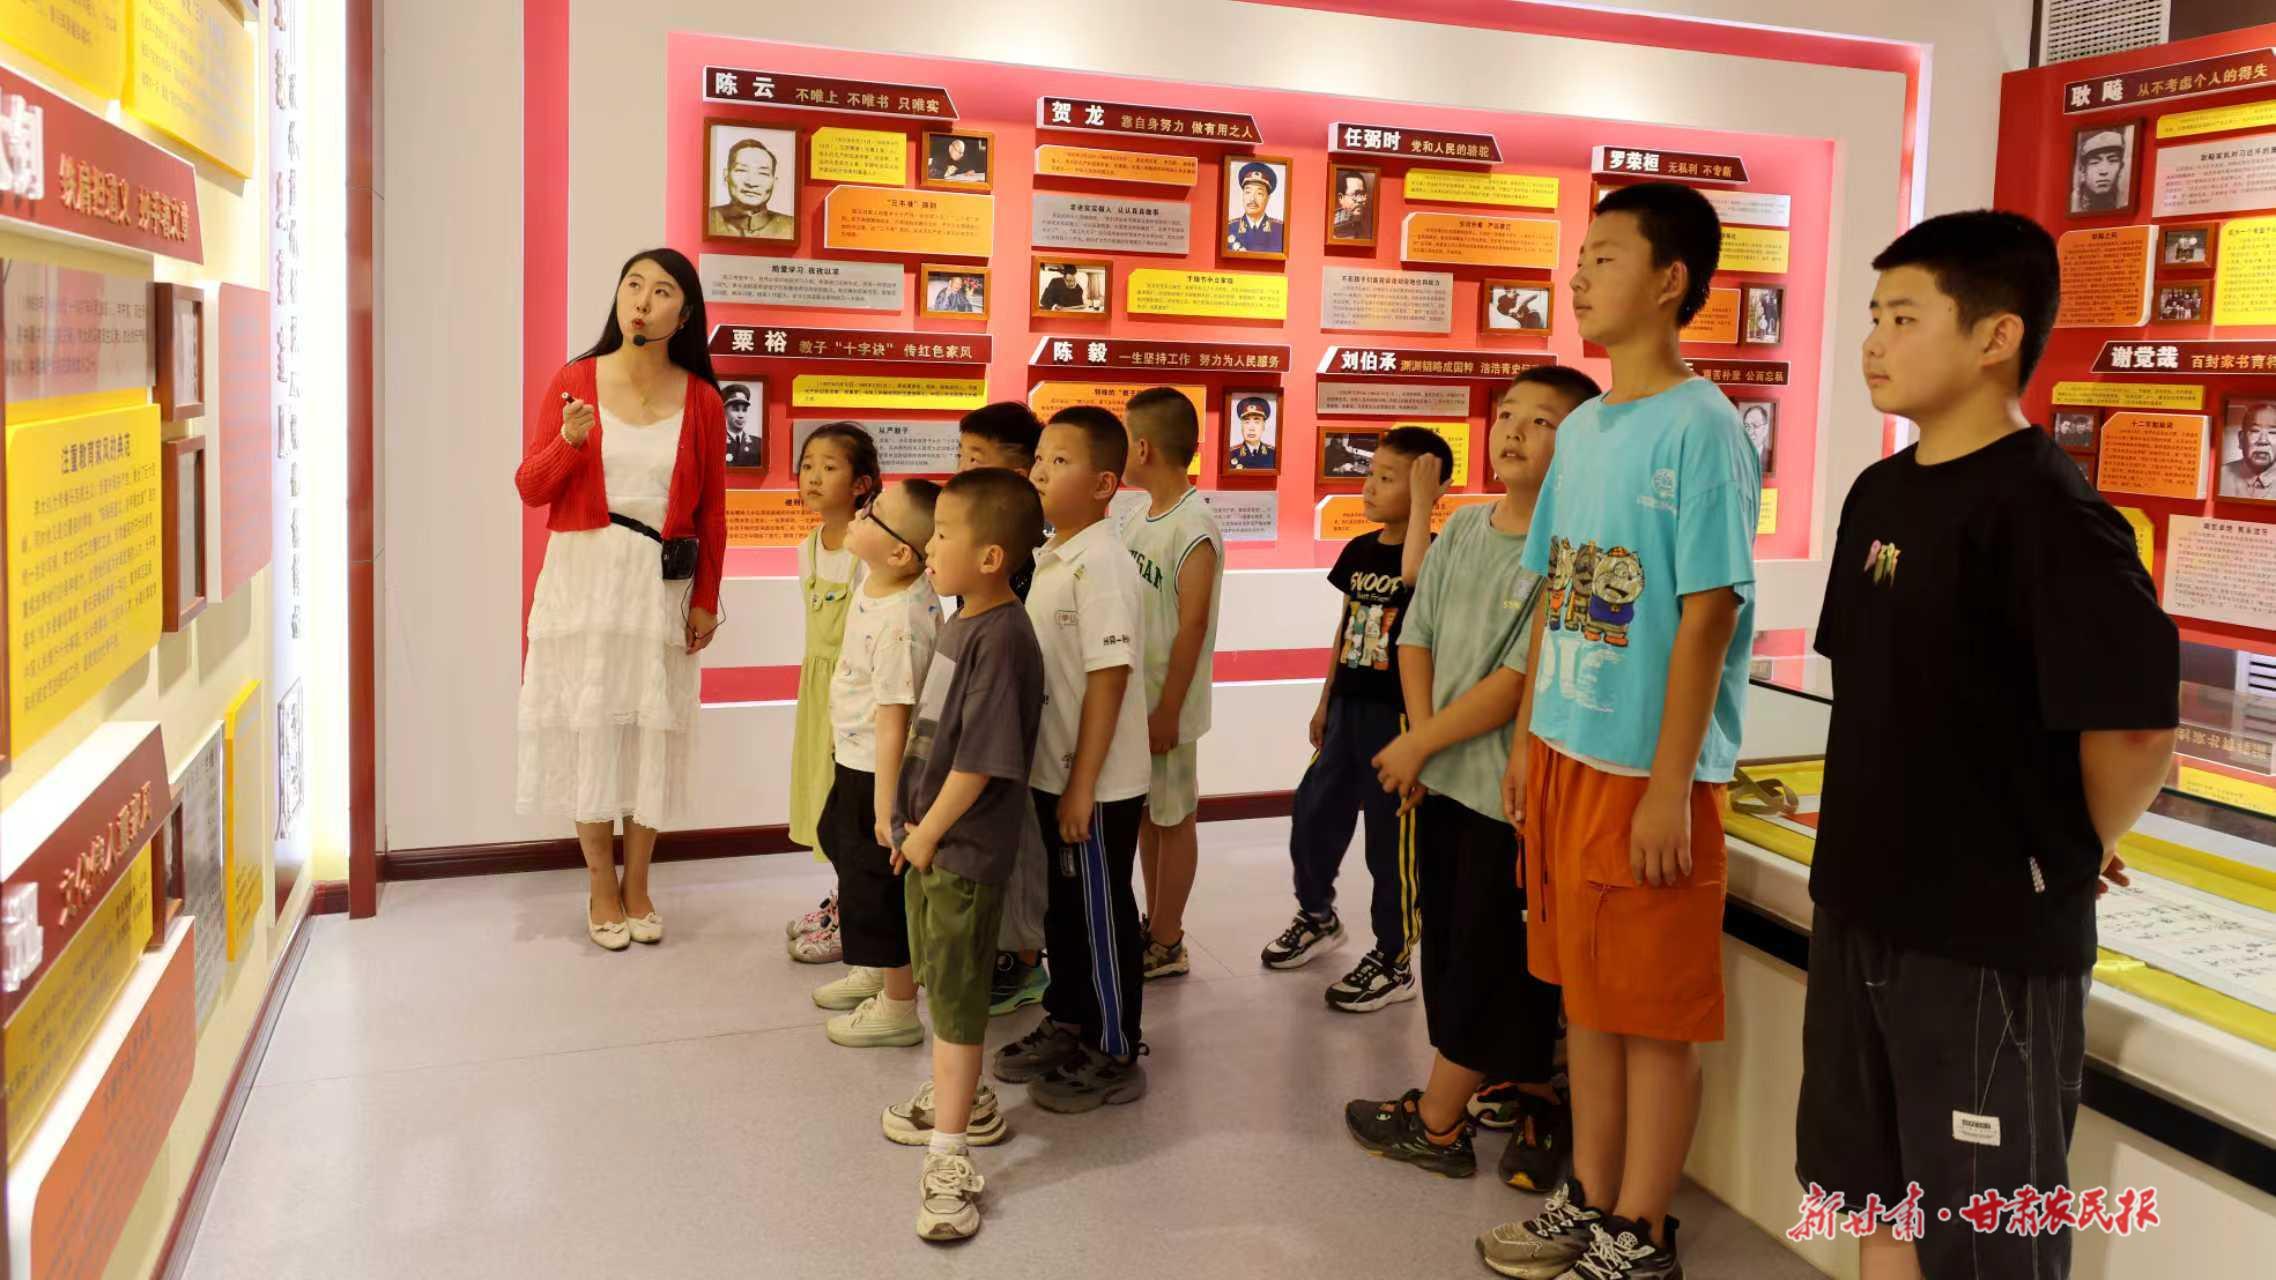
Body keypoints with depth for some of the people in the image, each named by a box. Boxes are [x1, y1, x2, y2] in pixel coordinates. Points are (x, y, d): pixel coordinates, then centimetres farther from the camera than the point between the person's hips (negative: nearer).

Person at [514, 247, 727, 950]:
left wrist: (706, 599, 2)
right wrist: (569, 442, -18)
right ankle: (601, 886, 18)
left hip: (662, 585, 1)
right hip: (584, 577, 0)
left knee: (653, 729, 5)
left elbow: (711, 511, 5)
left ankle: (637, 882, 21)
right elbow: (530, 488, 1)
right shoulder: (573, 382, -1)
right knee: (587, 724, 4)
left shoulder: (701, 401, 1)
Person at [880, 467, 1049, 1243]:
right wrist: (912, 824, 13)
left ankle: (950, 1157, 8)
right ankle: (963, 1101, 40)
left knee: (957, 996, -1)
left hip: (964, 849, -9)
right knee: (940, 980, 22)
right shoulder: (959, 623, 6)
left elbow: (981, 760, -24)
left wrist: (928, 832, -15)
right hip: (928, 839, 9)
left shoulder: (1002, 639, -24)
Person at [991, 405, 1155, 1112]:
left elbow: (1108, 680, -22)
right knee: (1059, 906, 20)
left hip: (1096, 785, -9)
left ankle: (1114, 1056, 18)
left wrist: (1082, 786, -21)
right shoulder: (1050, 557, 8)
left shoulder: (1101, 564, -20)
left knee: (1101, 917, 4)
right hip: (1049, 773, 9)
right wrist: (1051, 777, 16)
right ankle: (1066, 1023, 37)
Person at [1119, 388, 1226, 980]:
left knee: (1173, 817, 5)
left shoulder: (1194, 528, -18)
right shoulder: (1140, 520, 8)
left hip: (1165, 706, -8)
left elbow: (1192, 624, -19)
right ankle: (1153, 926, 30)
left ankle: (1167, 944, 16)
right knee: (1143, 813, 17)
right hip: (1128, 697, 8)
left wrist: (1168, 710, -19)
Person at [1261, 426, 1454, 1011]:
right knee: (1313, 813, 17)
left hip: (1397, 714, -7)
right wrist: (1324, 701, 17)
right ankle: (1317, 916, 41)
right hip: (1348, 708, 7)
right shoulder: (1358, 551, 8)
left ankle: (1395, 961, 16)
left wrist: (1422, 501, -28)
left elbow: (1412, 573, -37)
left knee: (1391, 837, 2)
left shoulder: (1431, 551, -12)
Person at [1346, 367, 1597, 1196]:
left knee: (1485, 958, 5)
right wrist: (1421, 736, -7)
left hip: (1509, 786, -8)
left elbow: (1517, 683, -19)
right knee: (1448, 940, 16)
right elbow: (1417, 639, 8)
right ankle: (1534, 1098, 31)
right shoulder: (1462, 529, 7)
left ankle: (1434, 1124, 20)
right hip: (1442, 781, 8)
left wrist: (1418, 745, -12)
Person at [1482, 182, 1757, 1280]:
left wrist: (1669, 786, -18)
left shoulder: (1701, 429, -13)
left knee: (1656, 1011, 5)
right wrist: (1527, 736, 12)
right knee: (1586, 989, 17)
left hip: (1650, 771, -8)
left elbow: (1709, 614, -16)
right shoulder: (1582, 427, 10)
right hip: (1566, 756, 8)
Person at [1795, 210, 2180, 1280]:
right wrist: (1866, 845, 13)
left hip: (1990, 937, -8)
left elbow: (2136, 721, -24)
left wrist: (2075, 859, -9)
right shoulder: (1879, 492, 8)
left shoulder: (2041, 508, -19)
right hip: (1860, 908, 8)